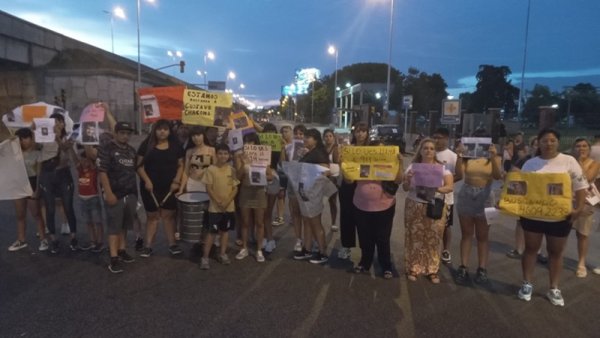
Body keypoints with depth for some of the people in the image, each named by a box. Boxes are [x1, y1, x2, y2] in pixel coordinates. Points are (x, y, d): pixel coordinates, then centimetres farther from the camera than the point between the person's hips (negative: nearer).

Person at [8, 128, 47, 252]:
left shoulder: (36, 153, -5)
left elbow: (39, 173, -8)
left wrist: (37, 189, -15)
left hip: (32, 183, -5)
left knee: (36, 214, 0)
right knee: (20, 215, 12)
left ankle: (43, 239, 8)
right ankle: (21, 240, 22)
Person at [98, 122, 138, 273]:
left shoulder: (131, 150, 14)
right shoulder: (106, 149, -6)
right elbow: (102, 172, -13)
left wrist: (135, 191, 15)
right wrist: (108, 193, -19)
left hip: (131, 194, 6)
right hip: (115, 194, -6)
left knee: (124, 225, 14)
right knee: (114, 226, -4)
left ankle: (122, 251, 25)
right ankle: (114, 258, -3)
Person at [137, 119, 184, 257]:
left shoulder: (175, 146, 4)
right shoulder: (147, 145, 0)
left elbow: (180, 165, 5)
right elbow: (140, 165, -1)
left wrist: (176, 181, -7)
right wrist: (146, 180, -13)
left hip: (169, 187, 1)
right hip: (150, 187, -1)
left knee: (169, 215, 7)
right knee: (152, 216, 6)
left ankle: (172, 244, 15)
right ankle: (148, 246, 14)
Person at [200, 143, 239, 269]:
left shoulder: (231, 170, 1)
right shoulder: (211, 169, -8)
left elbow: (235, 188, 1)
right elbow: (208, 189, -8)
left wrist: (227, 201, -12)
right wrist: (218, 202, -16)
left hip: (229, 207, 3)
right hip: (215, 207, -3)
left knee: (225, 230, 14)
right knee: (212, 231, -1)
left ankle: (222, 254, 26)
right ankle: (205, 257, 7)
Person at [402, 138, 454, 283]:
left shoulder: (442, 167, 3)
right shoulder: (413, 167, 3)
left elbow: (450, 187, -7)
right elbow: (405, 188, 1)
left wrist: (437, 189, -26)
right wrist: (407, 180, -21)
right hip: (415, 207, 0)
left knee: (433, 239, 5)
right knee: (415, 238, 3)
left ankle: (432, 270, 17)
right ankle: (413, 268, 15)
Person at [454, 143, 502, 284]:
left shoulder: (494, 158, 0)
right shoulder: (467, 156, -1)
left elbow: (497, 176, -13)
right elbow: (459, 173, -12)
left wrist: (493, 157, -24)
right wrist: (459, 157, -25)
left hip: (484, 198, 0)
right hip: (466, 197, 1)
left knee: (482, 236, 6)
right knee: (466, 234, 6)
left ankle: (482, 269, 11)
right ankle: (463, 268, 9)